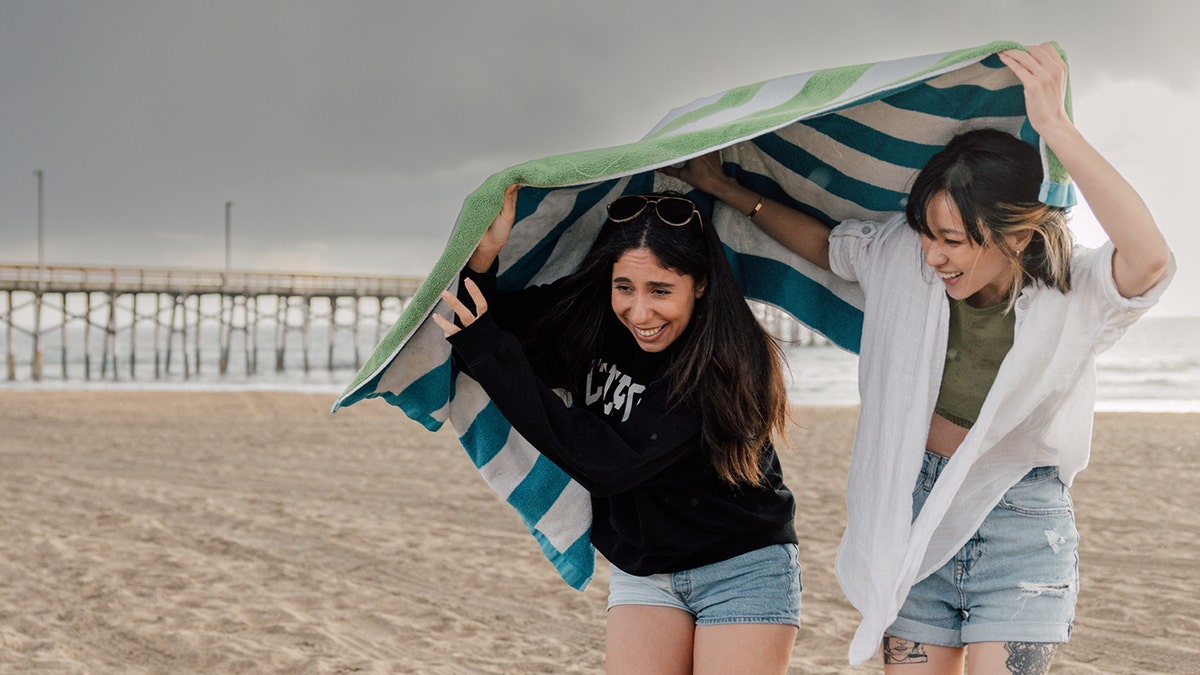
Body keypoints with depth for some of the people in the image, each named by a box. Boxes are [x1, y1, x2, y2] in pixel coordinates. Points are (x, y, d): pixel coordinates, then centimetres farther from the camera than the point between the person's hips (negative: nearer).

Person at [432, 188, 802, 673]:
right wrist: (483, 259, -20)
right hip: (640, 569, 5)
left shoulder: (728, 363, -25)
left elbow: (609, 464, -31)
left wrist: (493, 356, -32)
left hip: (741, 568, -4)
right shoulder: (591, 323, -8)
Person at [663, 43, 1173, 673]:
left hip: (1019, 528, -4)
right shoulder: (901, 256, -6)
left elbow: (1150, 260, -40)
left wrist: (1055, 127, -44)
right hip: (915, 518, 4)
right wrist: (726, 189, 16)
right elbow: (824, 245, 16)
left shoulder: (1074, 294, -18)